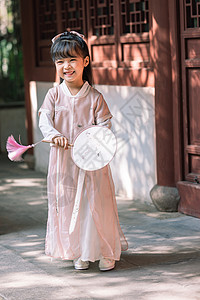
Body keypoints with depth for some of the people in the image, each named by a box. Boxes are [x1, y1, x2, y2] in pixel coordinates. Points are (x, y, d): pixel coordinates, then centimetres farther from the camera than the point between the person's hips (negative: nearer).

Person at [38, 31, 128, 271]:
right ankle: (78, 253, 20)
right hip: (64, 161, 2)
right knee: (67, 204, 5)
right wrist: (54, 134, -30)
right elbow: (44, 119, -9)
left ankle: (106, 252, 17)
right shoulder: (54, 95, 1)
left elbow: (104, 124, -4)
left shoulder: (94, 97, -2)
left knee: (97, 204, 1)